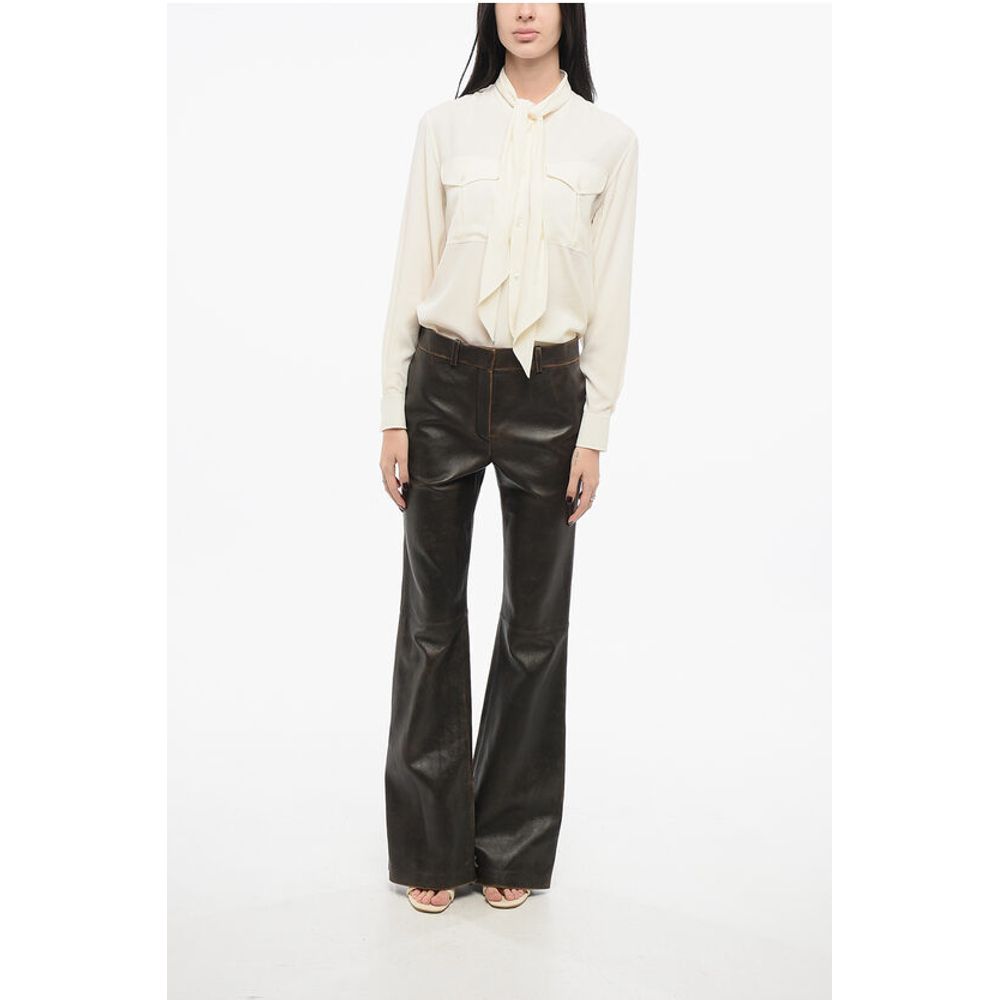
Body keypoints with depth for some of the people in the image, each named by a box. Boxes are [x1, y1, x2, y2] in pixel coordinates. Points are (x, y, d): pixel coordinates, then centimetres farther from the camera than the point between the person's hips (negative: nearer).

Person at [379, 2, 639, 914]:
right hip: (446, 385, 0)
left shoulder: (609, 140, 2)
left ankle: (512, 847, 24)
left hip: (548, 393, 0)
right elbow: (412, 273, 3)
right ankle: (431, 846, 21)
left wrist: (595, 431, -2)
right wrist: (393, 415, 0)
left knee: (537, 622, 7)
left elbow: (611, 294, 2)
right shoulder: (445, 126, 2)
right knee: (433, 616, 6)